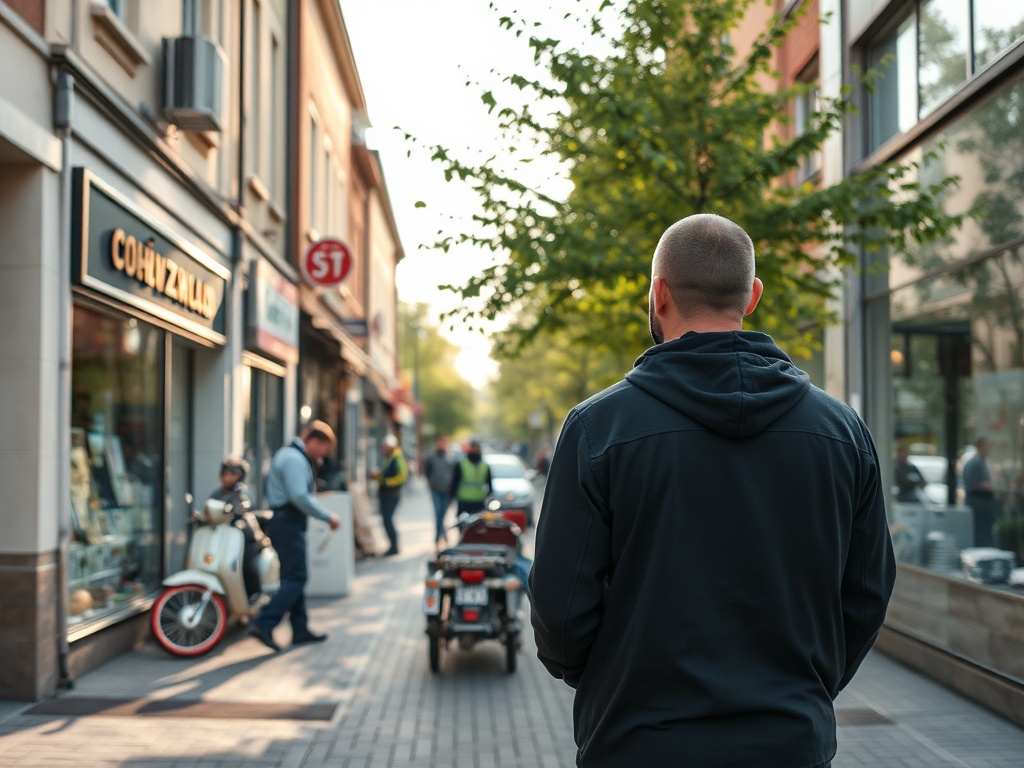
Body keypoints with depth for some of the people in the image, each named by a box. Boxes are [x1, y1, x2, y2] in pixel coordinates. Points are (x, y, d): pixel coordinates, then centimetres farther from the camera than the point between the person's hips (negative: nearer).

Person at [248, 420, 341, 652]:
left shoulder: (292, 456, 19)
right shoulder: (294, 459, -15)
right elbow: (299, 497, -25)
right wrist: (328, 517, -18)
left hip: (287, 523, 11)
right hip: (288, 525, -11)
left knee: (294, 578, 13)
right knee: (295, 579, -10)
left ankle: (300, 629, 19)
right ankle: (263, 624, -15)